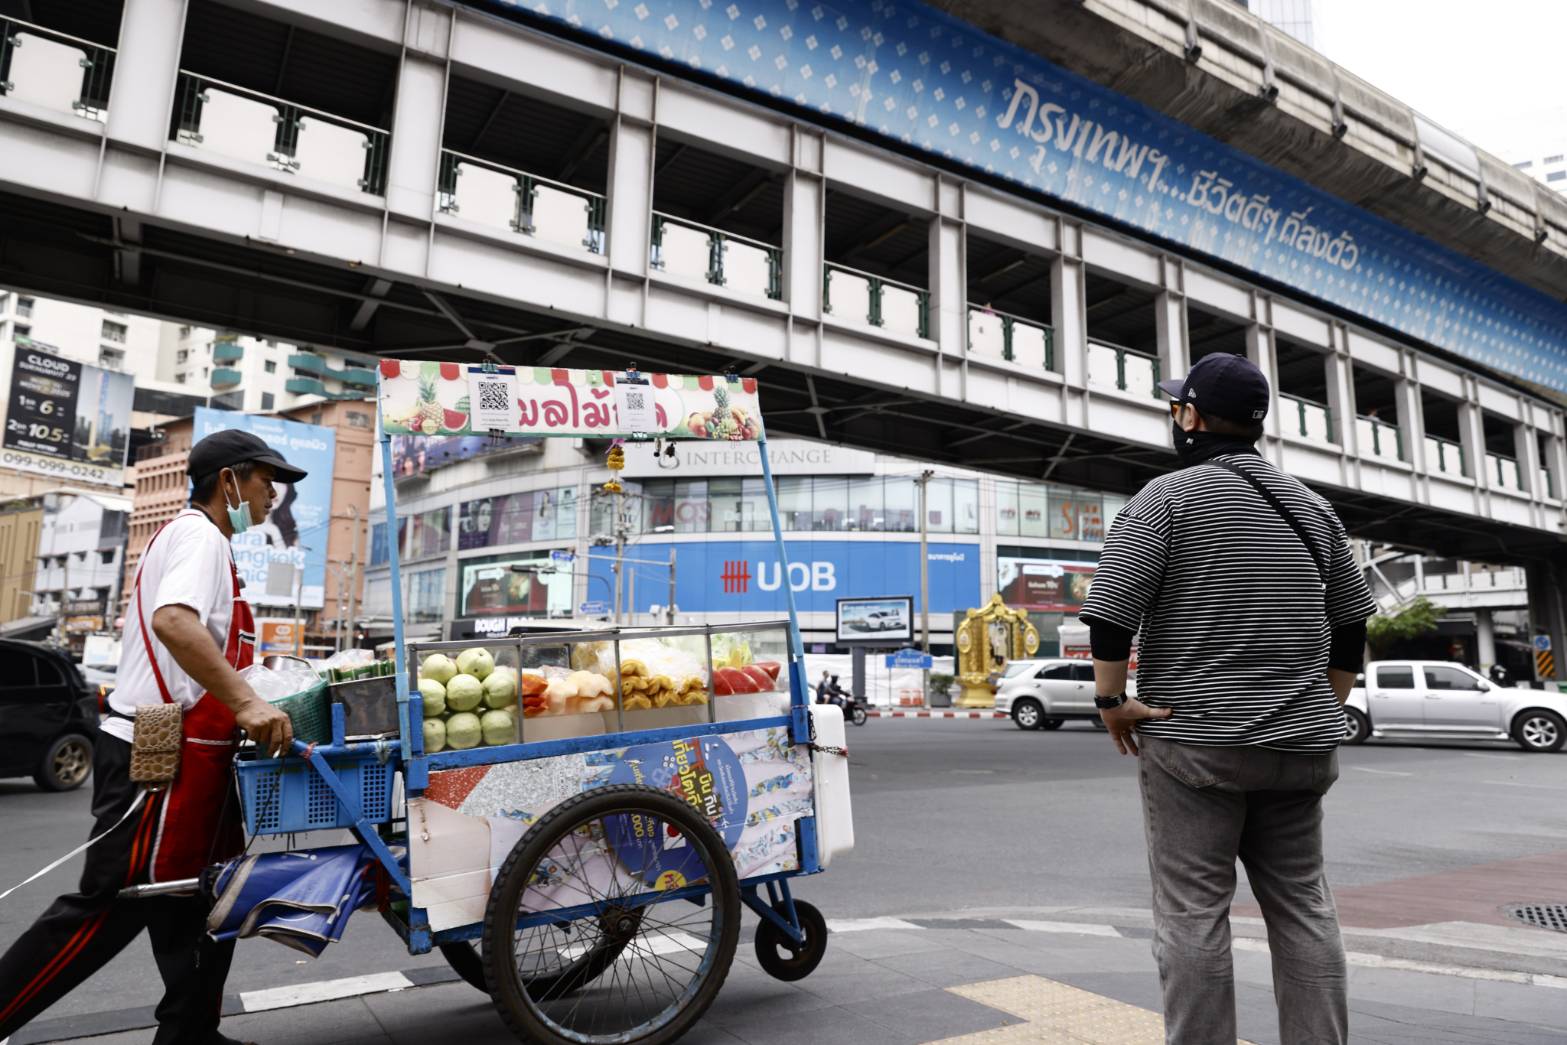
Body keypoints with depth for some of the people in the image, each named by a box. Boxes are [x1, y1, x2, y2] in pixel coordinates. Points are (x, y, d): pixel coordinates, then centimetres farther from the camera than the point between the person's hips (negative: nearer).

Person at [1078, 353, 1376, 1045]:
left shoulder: (1169, 496, -8)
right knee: (1303, 906, 14)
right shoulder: (1311, 507, 12)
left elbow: (1111, 606, -17)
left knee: (1192, 914, 1)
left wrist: (1110, 699, -6)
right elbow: (1350, 623, 17)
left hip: (1193, 740, -6)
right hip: (1300, 747, 6)